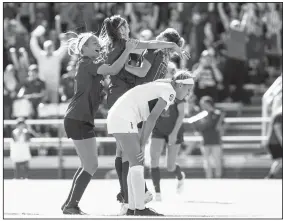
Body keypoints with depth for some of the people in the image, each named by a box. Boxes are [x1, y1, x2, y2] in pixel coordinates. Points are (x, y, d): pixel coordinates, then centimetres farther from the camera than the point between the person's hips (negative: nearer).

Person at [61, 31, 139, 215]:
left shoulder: (92, 65, 18)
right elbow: (113, 70, -26)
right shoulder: (87, 64, -13)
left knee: (87, 165, 16)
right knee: (92, 166, -10)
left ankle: (70, 204, 21)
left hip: (80, 120, 10)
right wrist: (128, 50, -20)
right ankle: (71, 205, -7)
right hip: (78, 120, -10)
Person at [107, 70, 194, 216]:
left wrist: (141, 143, 12)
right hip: (124, 120, -10)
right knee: (137, 164, -10)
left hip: (116, 116, 10)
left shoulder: (161, 87, 20)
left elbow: (148, 119, 20)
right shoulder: (170, 92, -9)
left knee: (136, 163, 11)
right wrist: (142, 145, -11)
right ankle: (140, 209, -12)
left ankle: (132, 208, 11)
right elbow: (152, 119, -15)